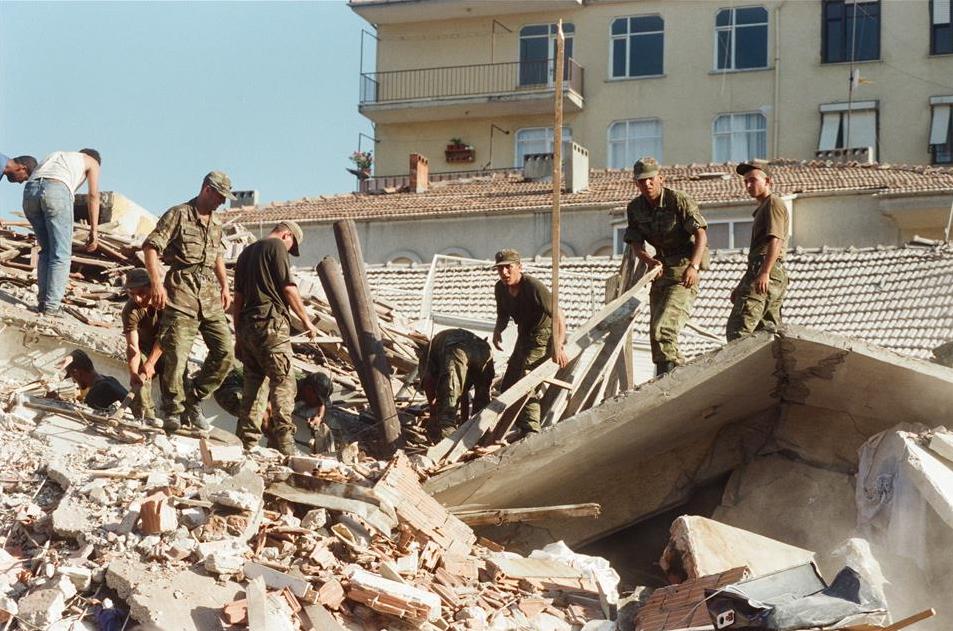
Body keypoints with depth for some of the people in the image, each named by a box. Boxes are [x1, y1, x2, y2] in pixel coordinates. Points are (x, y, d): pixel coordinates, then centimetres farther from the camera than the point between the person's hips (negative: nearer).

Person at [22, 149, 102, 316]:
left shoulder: (57, 155, 41)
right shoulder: (92, 161, 27)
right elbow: (94, 196, 13)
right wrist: (94, 231, 7)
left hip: (30, 189, 5)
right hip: (56, 190, -5)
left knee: (46, 250, 18)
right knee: (61, 253, 3)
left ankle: (42, 302, 12)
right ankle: (52, 305, -2)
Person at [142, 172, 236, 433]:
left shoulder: (216, 222, 20)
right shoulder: (178, 215, -3)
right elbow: (151, 246, -10)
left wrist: (224, 286, 20)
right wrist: (156, 282, -20)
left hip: (210, 294, 7)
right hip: (182, 293, -7)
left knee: (225, 352, 0)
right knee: (177, 354, -9)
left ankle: (193, 402, 14)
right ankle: (172, 413, 3)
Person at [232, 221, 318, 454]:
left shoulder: (246, 252, 22)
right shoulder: (277, 246, -1)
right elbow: (288, 289, -8)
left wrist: (238, 336, 22)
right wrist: (306, 321, 1)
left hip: (247, 324, 8)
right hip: (271, 322, -8)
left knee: (253, 382, 10)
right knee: (283, 382, -8)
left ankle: (247, 441, 7)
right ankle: (284, 443, -14)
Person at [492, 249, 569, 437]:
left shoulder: (534, 287, -27)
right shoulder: (500, 289, -3)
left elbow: (558, 316, -31)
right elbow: (503, 315, 14)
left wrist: (558, 347, -41)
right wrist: (498, 330, -9)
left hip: (544, 335, -9)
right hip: (524, 336, 9)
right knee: (507, 386, 12)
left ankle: (531, 430, -24)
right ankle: (521, 428, 27)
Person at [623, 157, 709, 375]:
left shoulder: (679, 201, -14)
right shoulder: (634, 208, 4)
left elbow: (701, 235, -20)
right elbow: (636, 244, 1)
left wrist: (693, 266, -36)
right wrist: (649, 261, -22)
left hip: (684, 269, -7)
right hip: (660, 267, 7)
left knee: (664, 327, -22)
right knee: (655, 330, 10)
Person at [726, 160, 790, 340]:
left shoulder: (773, 203, -1)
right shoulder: (762, 208, 31)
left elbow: (776, 240, -16)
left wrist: (764, 272, -29)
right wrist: (742, 285, 28)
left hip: (768, 274, -11)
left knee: (737, 328, -20)